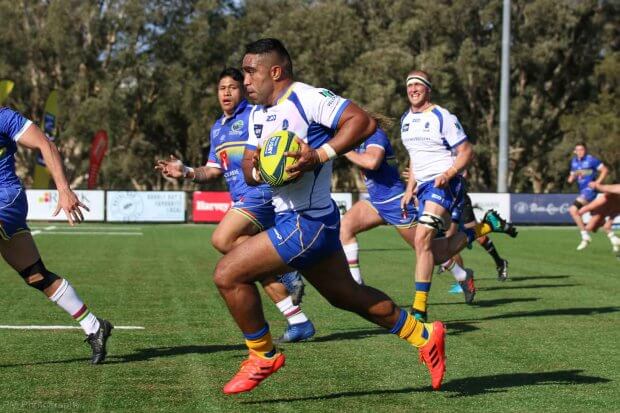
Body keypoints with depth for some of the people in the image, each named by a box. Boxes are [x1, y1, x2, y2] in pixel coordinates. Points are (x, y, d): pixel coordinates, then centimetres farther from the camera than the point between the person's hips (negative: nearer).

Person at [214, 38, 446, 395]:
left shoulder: (307, 98, -15)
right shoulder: (259, 114, 13)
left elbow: (363, 122, -23)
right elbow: (249, 168, 14)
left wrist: (319, 156, -30)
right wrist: (255, 169, -9)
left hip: (306, 222, -10)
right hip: (293, 219, 10)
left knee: (228, 274, -11)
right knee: (347, 295, 19)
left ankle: (264, 356, 5)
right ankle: (424, 336, 29)